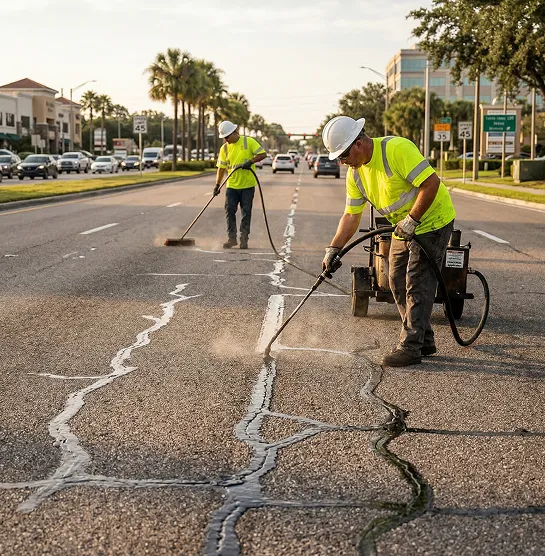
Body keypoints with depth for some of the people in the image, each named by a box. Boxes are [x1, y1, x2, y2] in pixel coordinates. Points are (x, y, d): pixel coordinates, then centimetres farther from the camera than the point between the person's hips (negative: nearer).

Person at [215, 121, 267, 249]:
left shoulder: (249, 142, -5)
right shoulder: (224, 148, 6)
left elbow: (263, 154, -7)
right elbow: (221, 168, 8)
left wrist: (251, 161, -22)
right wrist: (217, 185, 1)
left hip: (247, 185, -3)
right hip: (232, 185, 3)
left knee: (246, 213, 3)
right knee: (229, 211, -3)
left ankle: (244, 239, 11)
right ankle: (232, 238, 4)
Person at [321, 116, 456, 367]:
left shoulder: (396, 149, -26)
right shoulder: (355, 173, 0)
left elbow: (431, 182, -29)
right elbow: (351, 215, 3)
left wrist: (411, 220, -25)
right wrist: (334, 248, -8)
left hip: (432, 221, -9)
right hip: (404, 228, 9)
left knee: (417, 284, -9)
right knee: (397, 282, 10)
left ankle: (410, 347, -3)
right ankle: (424, 340, 21)